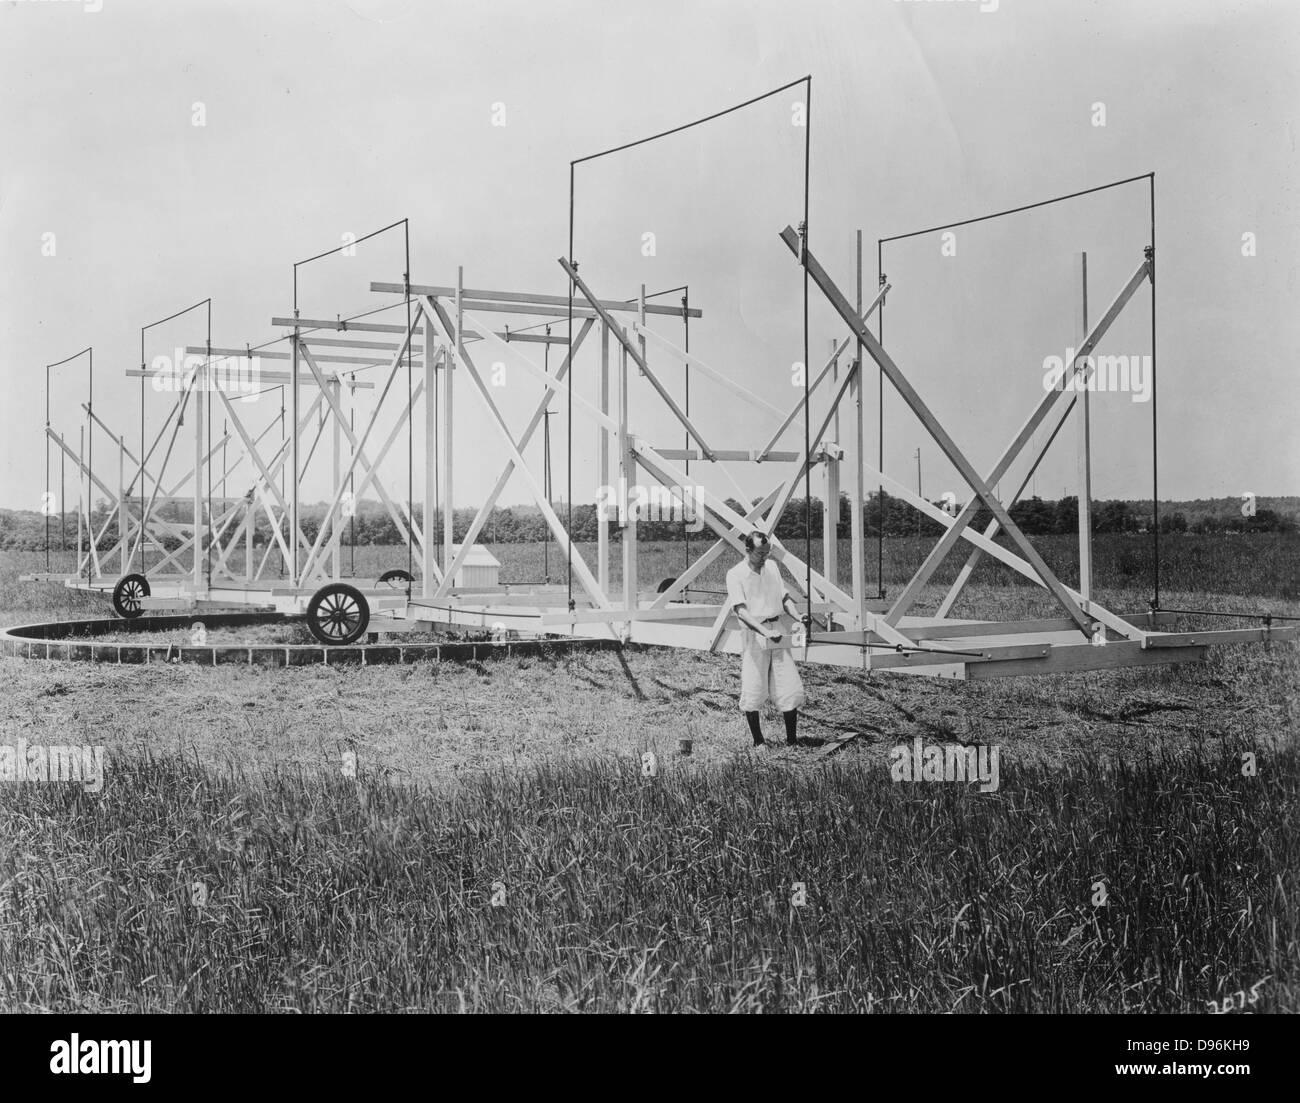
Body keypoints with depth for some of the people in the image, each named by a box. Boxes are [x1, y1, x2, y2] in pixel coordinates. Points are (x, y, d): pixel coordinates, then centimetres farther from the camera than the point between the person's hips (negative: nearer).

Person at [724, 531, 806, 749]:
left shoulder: (772, 567, 11)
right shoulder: (735, 574, -7)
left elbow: (785, 597, 14)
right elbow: (741, 610, -16)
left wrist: (798, 617, -6)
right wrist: (765, 632, -28)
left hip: (777, 630, 5)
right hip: (753, 633, -5)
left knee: (791, 688, 1)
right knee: (753, 691, -1)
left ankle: (791, 740, 10)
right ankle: (758, 741, 13)